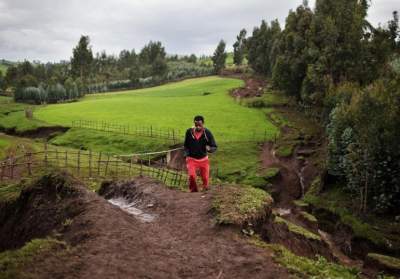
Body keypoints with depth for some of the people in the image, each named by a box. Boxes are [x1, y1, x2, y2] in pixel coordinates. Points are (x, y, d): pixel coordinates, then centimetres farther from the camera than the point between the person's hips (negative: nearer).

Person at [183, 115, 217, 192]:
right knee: (191, 175, -21)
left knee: (205, 177, 4)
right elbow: (185, 145, 9)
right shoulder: (189, 132, -7)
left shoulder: (207, 133, -10)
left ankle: (205, 191, 36)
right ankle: (193, 192, 3)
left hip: (203, 159, 1)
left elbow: (214, 147, -7)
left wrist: (209, 149, -28)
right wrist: (186, 154, -6)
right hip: (191, 159, 0)